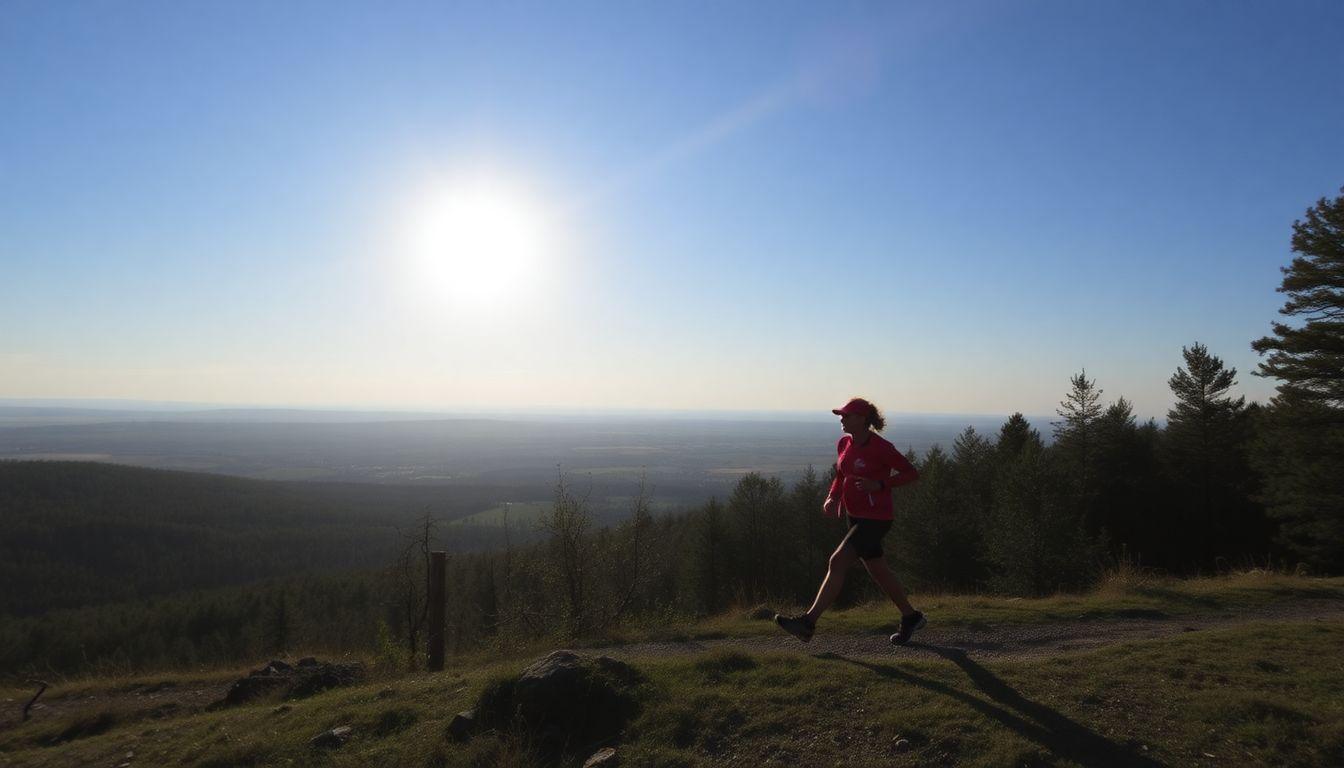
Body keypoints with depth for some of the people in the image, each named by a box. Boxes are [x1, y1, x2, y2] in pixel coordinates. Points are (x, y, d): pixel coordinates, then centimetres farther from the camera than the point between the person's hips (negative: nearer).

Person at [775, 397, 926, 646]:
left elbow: (912, 473, -10)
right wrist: (832, 498, 1)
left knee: (837, 563, -14)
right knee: (878, 571, 17)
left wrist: (879, 484, -22)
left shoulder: (880, 447, -17)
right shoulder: (844, 444, 5)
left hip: (875, 519, -8)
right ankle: (911, 618, 36)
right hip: (855, 516, 8)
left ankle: (808, 622, -10)